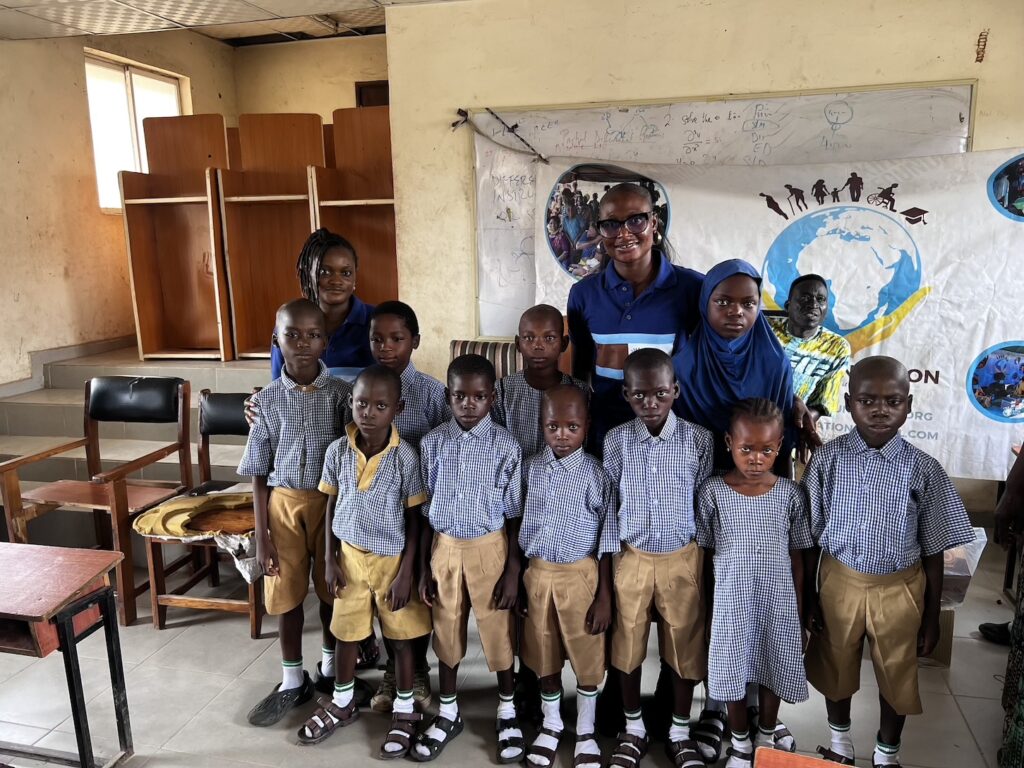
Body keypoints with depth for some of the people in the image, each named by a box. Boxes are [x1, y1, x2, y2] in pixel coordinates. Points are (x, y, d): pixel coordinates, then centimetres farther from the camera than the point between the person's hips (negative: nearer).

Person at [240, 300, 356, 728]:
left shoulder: (341, 394, -8)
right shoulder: (267, 400, -4)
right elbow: (259, 475, 0)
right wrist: (262, 536, -2)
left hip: (332, 503, -1)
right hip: (284, 504, 1)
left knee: (332, 589, 13)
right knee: (286, 593, 11)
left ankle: (331, 670, 36)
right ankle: (293, 681, 30)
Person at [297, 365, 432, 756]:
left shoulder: (405, 456, -18)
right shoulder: (337, 450, -9)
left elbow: (414, 519, -11)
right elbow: (331, 507, 3)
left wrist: (406, 572, -11)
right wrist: (329, 560, 1)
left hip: (391, 558, -3)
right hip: (350, 555, 3)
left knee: (400, 636, 11)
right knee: (346, 632, 18)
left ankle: (404, 710, 31)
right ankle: (342, 703, 41)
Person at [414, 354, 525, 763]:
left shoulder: (506, 446, -11)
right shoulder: (433, 443, -4)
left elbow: (514, 515, -6)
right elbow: (426, 510, 2)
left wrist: (513, 571, -7)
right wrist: (424, 567, 3)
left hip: (489, 548, -2)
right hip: (444, 548, 3)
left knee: (498, 633, 12)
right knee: (446, 632, 16)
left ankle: (507, 711, 35)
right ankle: (448, 713, 37)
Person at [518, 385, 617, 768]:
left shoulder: (597, 474, -10)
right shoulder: (530, 469, -1)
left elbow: (607, 538, -6)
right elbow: (520, 527, 5)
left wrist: (604, 595, -7)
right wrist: (518, 582, 6)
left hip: (580, 576, -3)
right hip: (537, 574, 3)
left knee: (587, 657, 11)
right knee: (545, 657, 17)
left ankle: (585, 731, 33)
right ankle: (551, 724, 39)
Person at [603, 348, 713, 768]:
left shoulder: (699, 440, -8)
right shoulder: (615, 441, -7)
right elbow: (606, 506, 1)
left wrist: (706, 563, 3)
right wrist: (609, 563, 2)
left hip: (683, 559, 0)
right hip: (631, 558, 1)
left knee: (684, 645, 13)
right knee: (627, 644, 13)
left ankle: (680, 731, 35)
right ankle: (633, 727, 35)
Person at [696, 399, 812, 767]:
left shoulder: (790, 493, -7)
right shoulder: (712, 492, -11)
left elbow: (797, 559, 1)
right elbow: (704, 555, -2)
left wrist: (800, 615, 4)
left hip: (778, 604, 1)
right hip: (731, 604, -1)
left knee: (772, 672, 16)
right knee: (734, 674, 13)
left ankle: (767, 736, 42)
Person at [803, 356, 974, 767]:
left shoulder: (924, 469, -12)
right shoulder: (828, 458, -12)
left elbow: (933, 550, -3)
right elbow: (812, 537, -4)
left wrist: (932, 616, 2)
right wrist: (809, 596, 0)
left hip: (899, 589, 0)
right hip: (840, 582, 0)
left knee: (897, 675, 18)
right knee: (835, 667, 20)